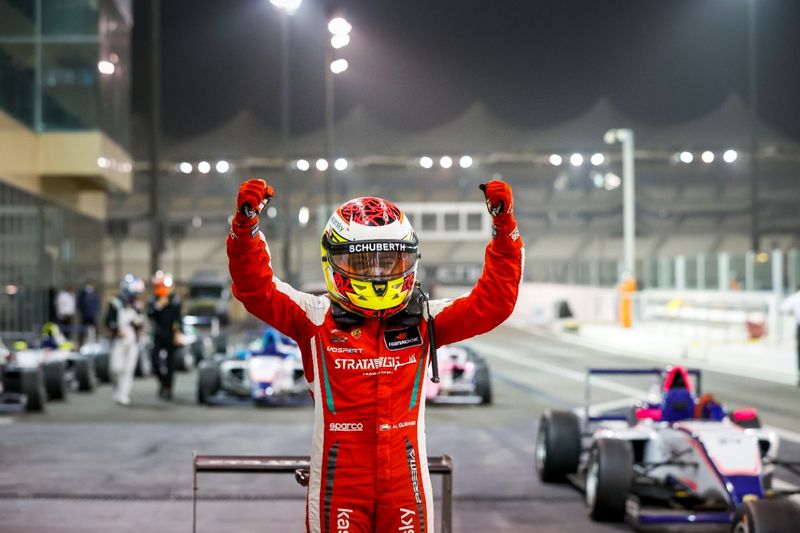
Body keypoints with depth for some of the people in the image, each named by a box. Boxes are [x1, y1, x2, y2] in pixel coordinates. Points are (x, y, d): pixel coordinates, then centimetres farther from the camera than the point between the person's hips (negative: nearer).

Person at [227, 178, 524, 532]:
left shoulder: (424, 320, 7)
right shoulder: (317, 317, 2)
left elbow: (493, 300, 2)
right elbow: (257, 289, -5)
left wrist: (504, 228, -6)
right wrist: (245, 225, -19)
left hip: (404, 478, 2)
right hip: (339, 483, -2)